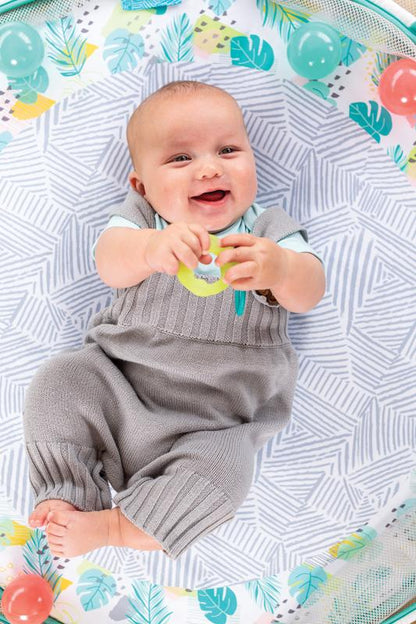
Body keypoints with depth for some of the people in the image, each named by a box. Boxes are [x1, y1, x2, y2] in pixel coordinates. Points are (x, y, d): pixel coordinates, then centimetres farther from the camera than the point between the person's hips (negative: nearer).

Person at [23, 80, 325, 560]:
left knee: (224, 468, -24)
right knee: (58, 380, -14)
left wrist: (280, 269, -41)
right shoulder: (142, 217, -1)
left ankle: (115, 527, -7)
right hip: (118, 380, 2)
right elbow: (110, 265, -20)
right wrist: (150, 248, -44)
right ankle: (64, 493, 0)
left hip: (214, 419, -1)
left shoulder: (271, 231, -2)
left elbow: (309, 295, -16)